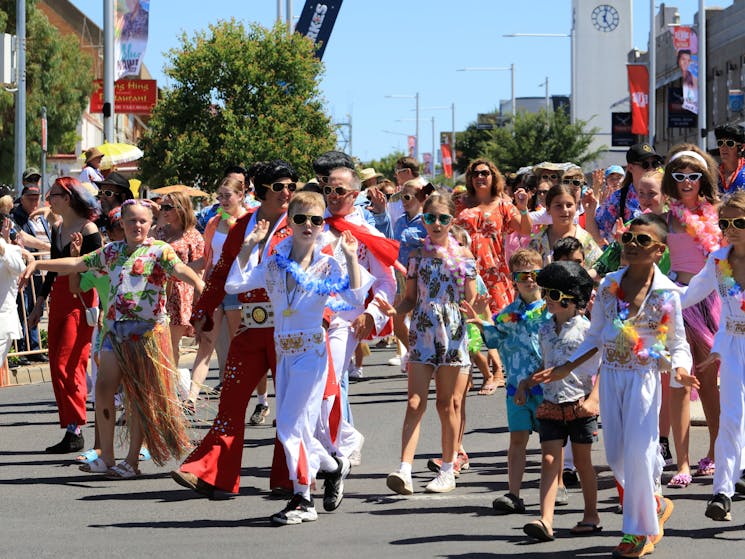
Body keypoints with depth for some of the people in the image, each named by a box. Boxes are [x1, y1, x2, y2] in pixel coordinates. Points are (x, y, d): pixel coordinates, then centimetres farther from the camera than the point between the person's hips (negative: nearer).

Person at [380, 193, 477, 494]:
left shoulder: (463, 255, 4)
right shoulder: (417, 255, 8)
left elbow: (471, 300, 3)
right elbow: (411, 298, 10)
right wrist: (394, 310, -10)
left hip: (453, 334, -1)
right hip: (422, 333, 1)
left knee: (448, 403, 6)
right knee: (415, 402, -7)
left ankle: (447, 471, 16)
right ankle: (404, 470, -15)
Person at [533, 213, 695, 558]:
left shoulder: (666, 293, -7)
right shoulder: (609, 284, 4)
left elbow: (677, 343, 0)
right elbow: (595, 337, 12)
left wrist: (681, 368, -22)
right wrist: (566, 369, 6)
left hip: (644, 377, -4)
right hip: (610, 375, 5)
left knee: (638, 453, -7)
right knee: (616, 455, 7)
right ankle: (656, 505, 30)